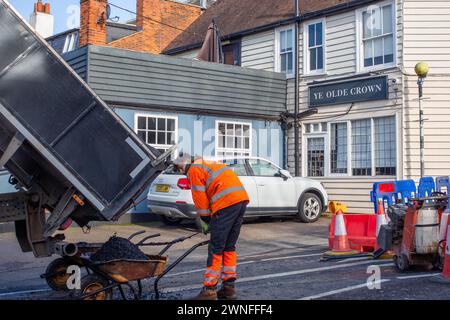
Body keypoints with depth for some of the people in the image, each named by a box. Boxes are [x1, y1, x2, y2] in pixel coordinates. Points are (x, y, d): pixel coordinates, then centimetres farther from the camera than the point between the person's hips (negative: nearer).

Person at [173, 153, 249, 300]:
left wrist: (205, 221, 10)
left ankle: (209, 290, -2)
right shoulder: (209, 164, 31)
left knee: (215, 249, -4)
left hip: (227, 202, -9)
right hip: (242, 199, 9)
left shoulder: (194, 169, 5)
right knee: (229, 246, 15)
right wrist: (212, 221, 25)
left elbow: (200, 199, 0)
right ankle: (229, 287, 19)